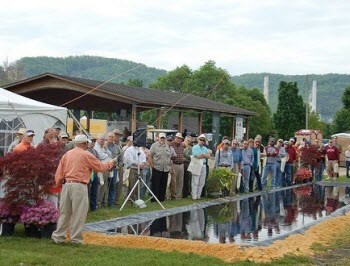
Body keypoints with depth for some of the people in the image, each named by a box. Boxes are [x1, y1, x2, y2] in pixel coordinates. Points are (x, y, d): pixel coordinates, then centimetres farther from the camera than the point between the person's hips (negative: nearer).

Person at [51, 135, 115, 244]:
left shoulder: (67, 154, 11)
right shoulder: (86, 155, -4)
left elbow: (59, 173, 10)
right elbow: (100, 167, 3)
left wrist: (59, 184, 21)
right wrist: (111, 163, 20)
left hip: (66, 185, 6)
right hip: (79, 186, -6)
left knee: (65, 212, 13)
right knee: (79, 213, 2)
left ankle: (58, 236, 17)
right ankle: (76, 238, 5)